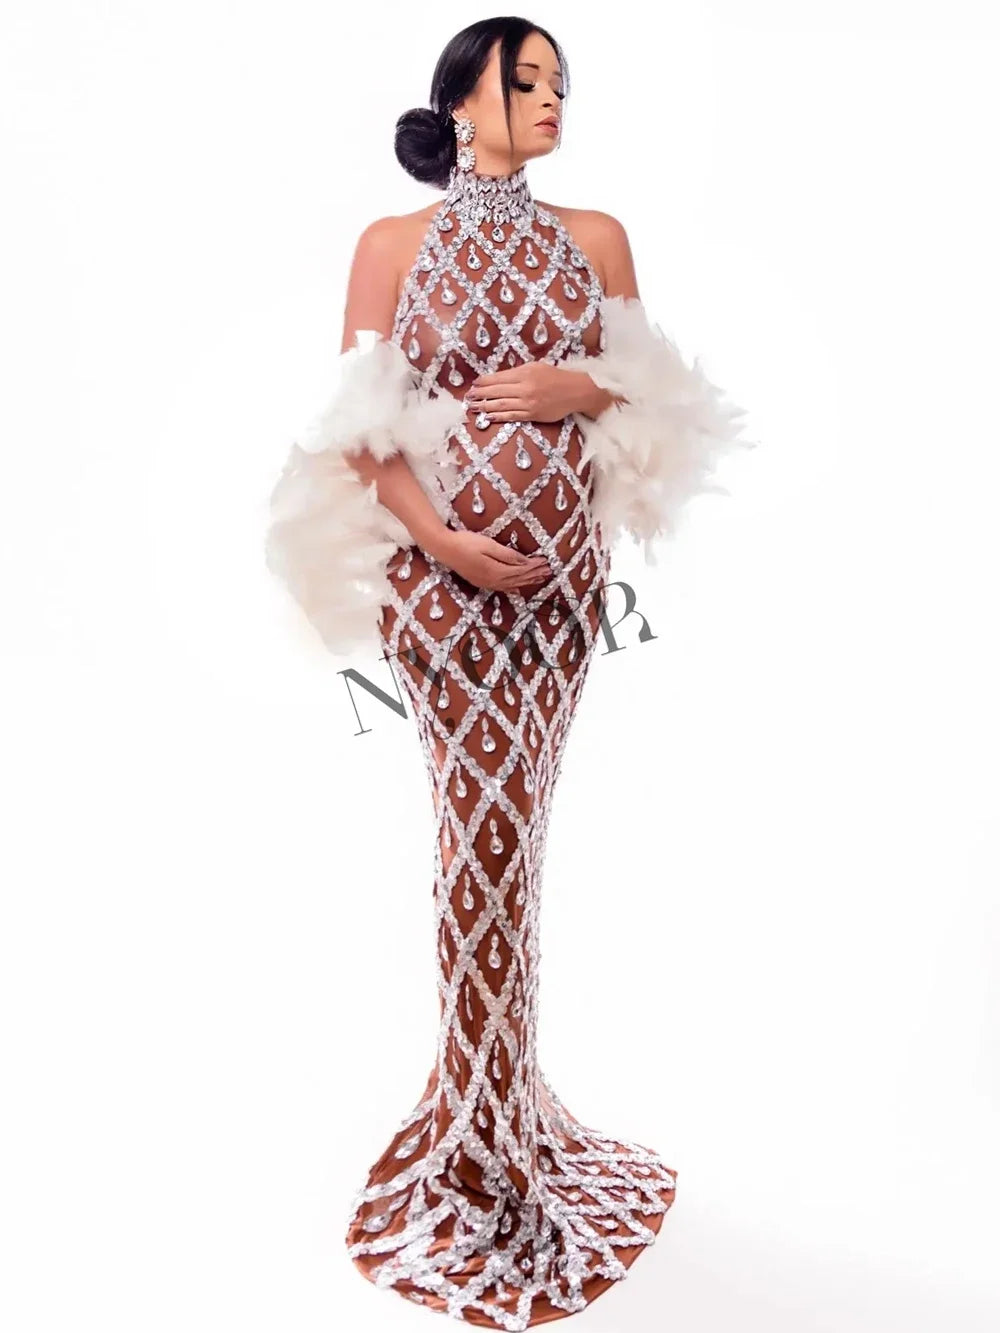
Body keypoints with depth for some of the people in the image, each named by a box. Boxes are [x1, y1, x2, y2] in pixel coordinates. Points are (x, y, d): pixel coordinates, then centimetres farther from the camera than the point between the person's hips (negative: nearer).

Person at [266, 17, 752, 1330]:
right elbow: (357, 427, -1)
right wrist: (440, 537, -14)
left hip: (565, 565, 3)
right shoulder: (394, 242, 5)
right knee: (489, 817, -6)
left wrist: (573, 391, -8)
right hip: (441, 567, -3)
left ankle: (493, 1097, 26)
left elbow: (655, 396, 12)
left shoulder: (597, 235, 13)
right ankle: (489, 1149, 13)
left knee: (510, 818, 6)